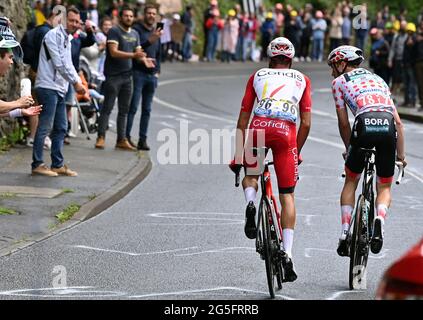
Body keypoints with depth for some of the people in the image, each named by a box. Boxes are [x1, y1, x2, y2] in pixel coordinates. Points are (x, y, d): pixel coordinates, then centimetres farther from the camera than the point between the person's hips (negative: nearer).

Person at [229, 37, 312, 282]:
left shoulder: (257, 76, 26)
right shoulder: (302, 79, 26)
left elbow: (243, 119, 21)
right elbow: (306, 123, 18)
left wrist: (238, 155, 26)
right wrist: (298, 152, 31)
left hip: (259, 127, 0)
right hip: (286, 132, 0)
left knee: (250, 175, 28)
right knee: (287, 195, 8)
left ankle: (250, 203, -6)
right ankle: (288, 255, -2)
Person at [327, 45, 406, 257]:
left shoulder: (339, 82, 20)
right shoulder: (377, 79, 32)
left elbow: (344, 123, 16)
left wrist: (349, 150, 30)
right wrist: (401, 155, 26)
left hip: (365, 125, -3)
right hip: (388, 128, 3)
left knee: (350, 182, 19)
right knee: (384, 187, 15)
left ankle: (345, 234, 12)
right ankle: (379, 219, -15)